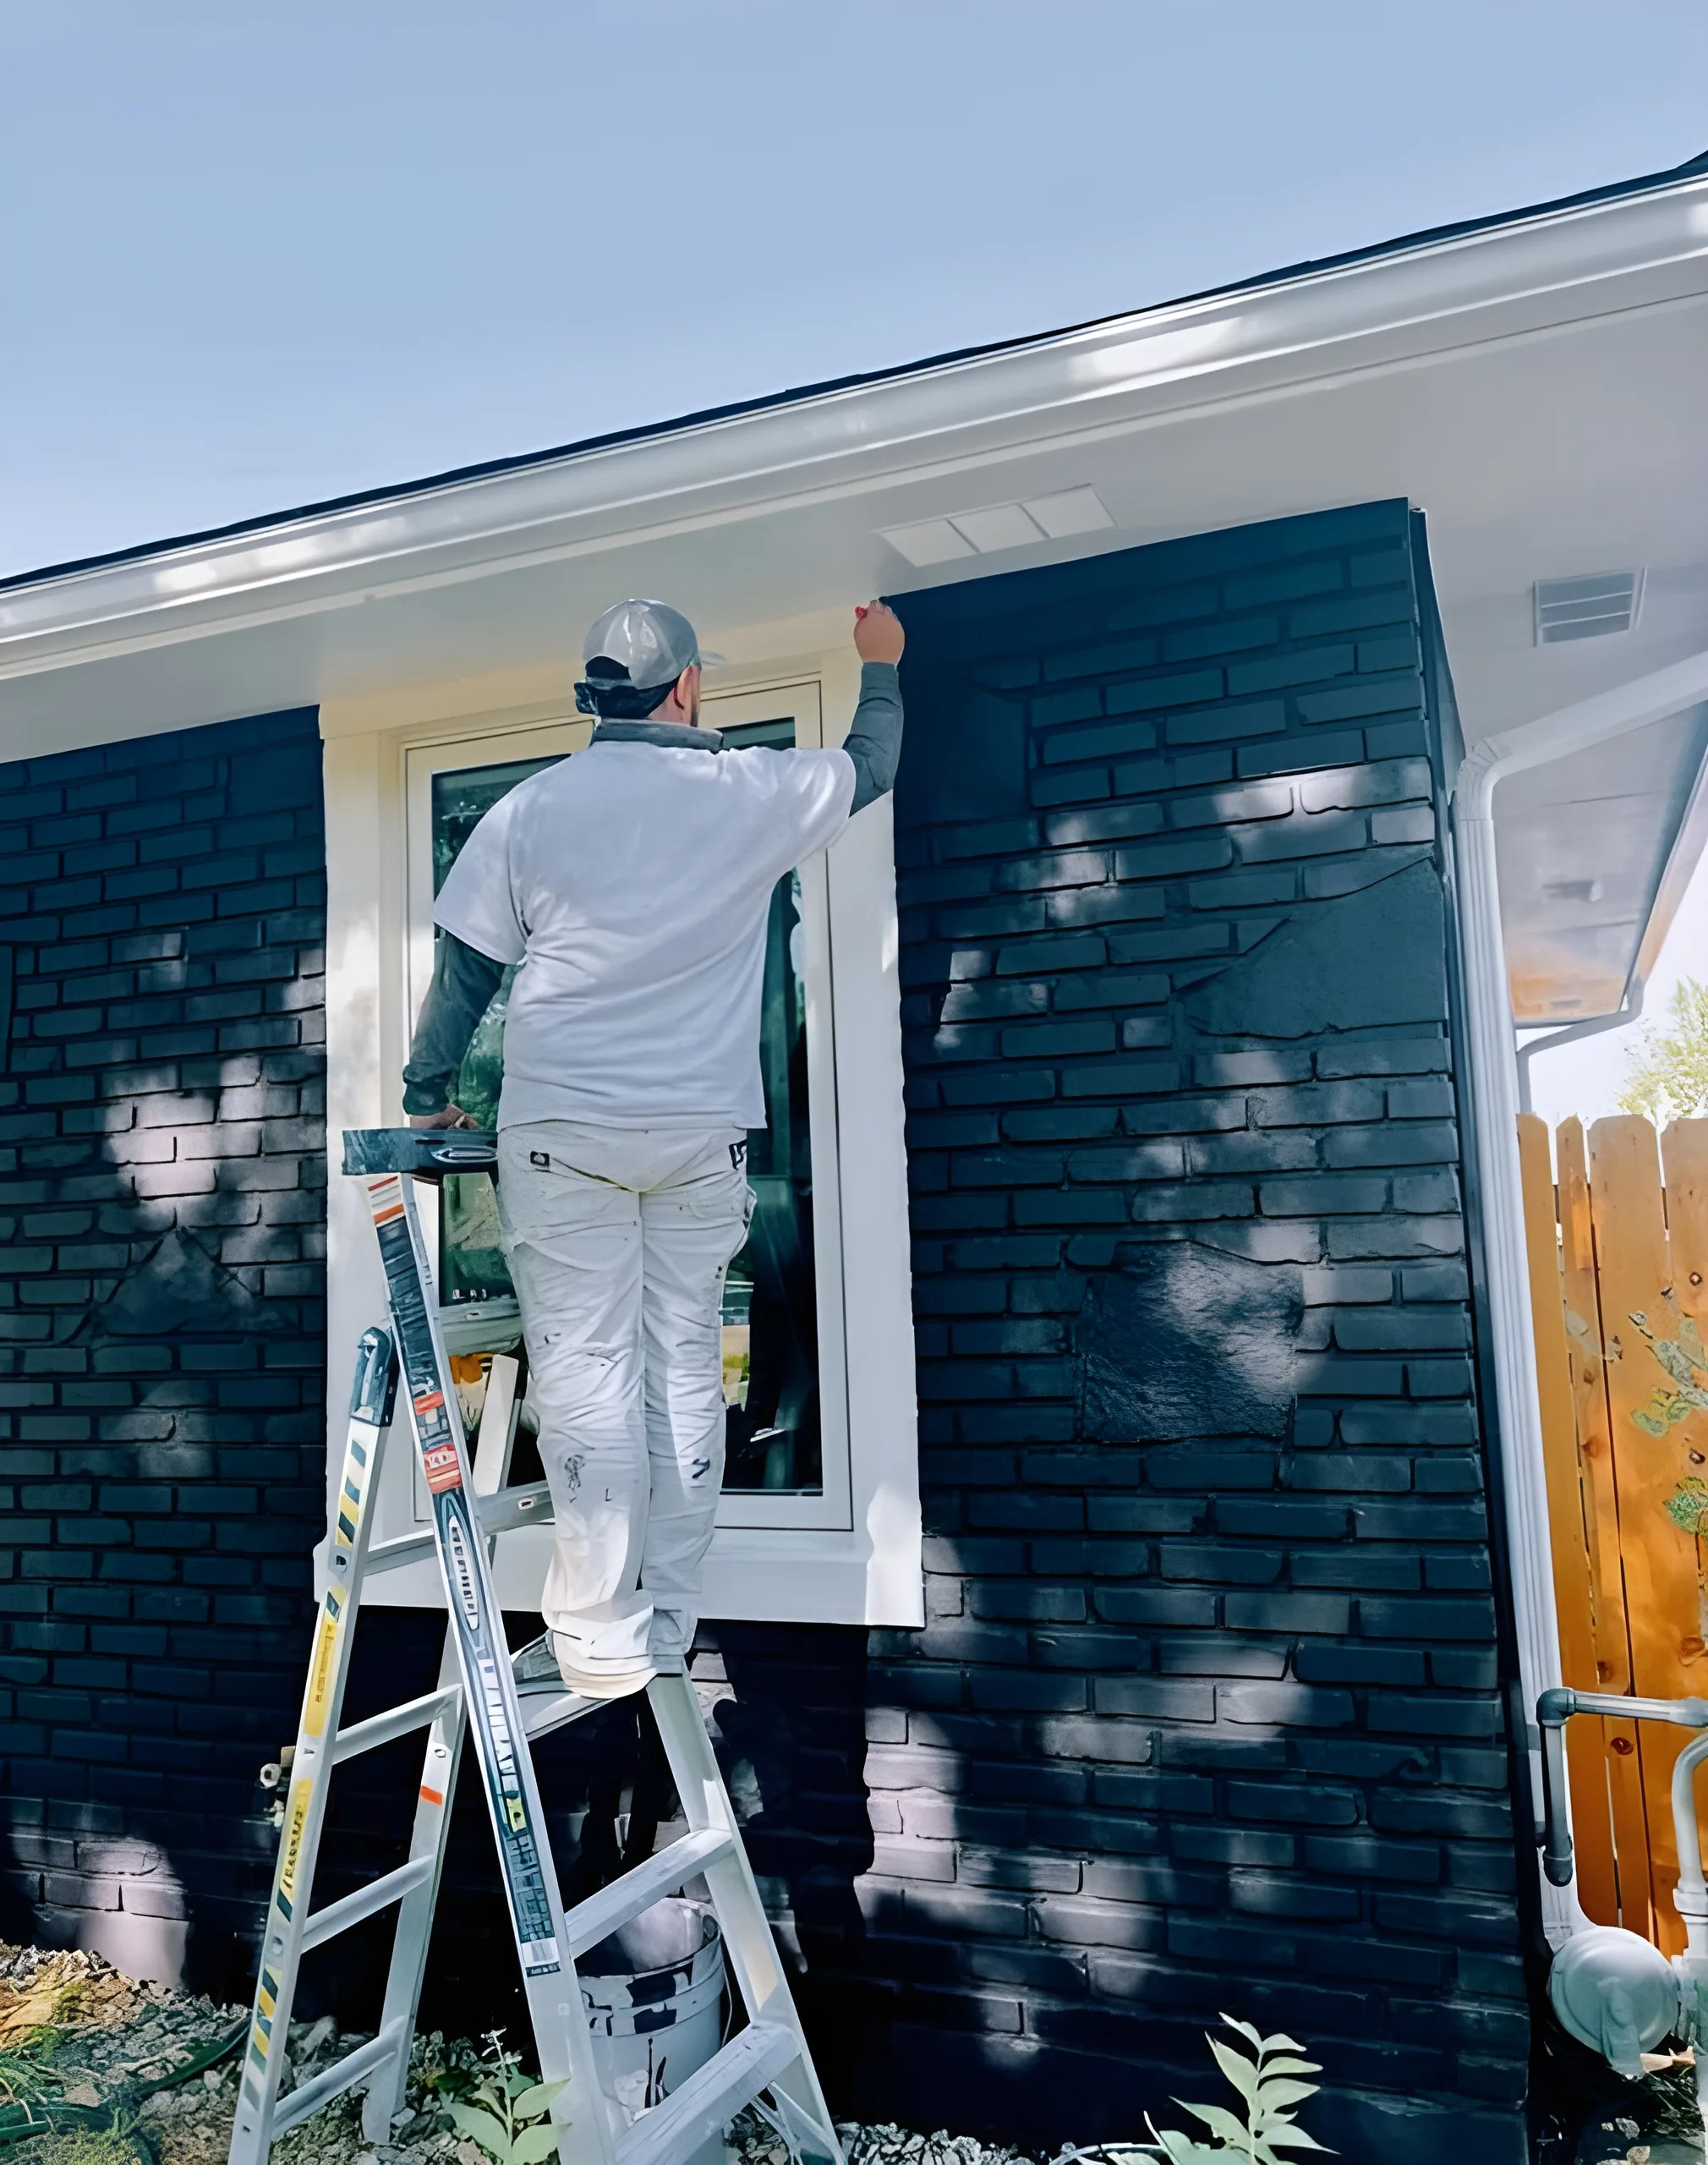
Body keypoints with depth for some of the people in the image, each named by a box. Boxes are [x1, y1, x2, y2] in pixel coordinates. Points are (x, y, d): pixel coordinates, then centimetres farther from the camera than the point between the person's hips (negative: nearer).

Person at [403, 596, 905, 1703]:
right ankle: (668, 1630, 12)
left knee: (586, 1373, -1)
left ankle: (601, 1643, 0)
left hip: (561, 1128, -1)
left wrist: (428, 1099, 16)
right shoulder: (754, 792, 3)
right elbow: (873, 764, 22)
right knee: (685, 1371, 7)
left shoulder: (531, 808, 2)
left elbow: (464, 969, 4)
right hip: (702, 1132, 2)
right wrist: (883, 665, 41)